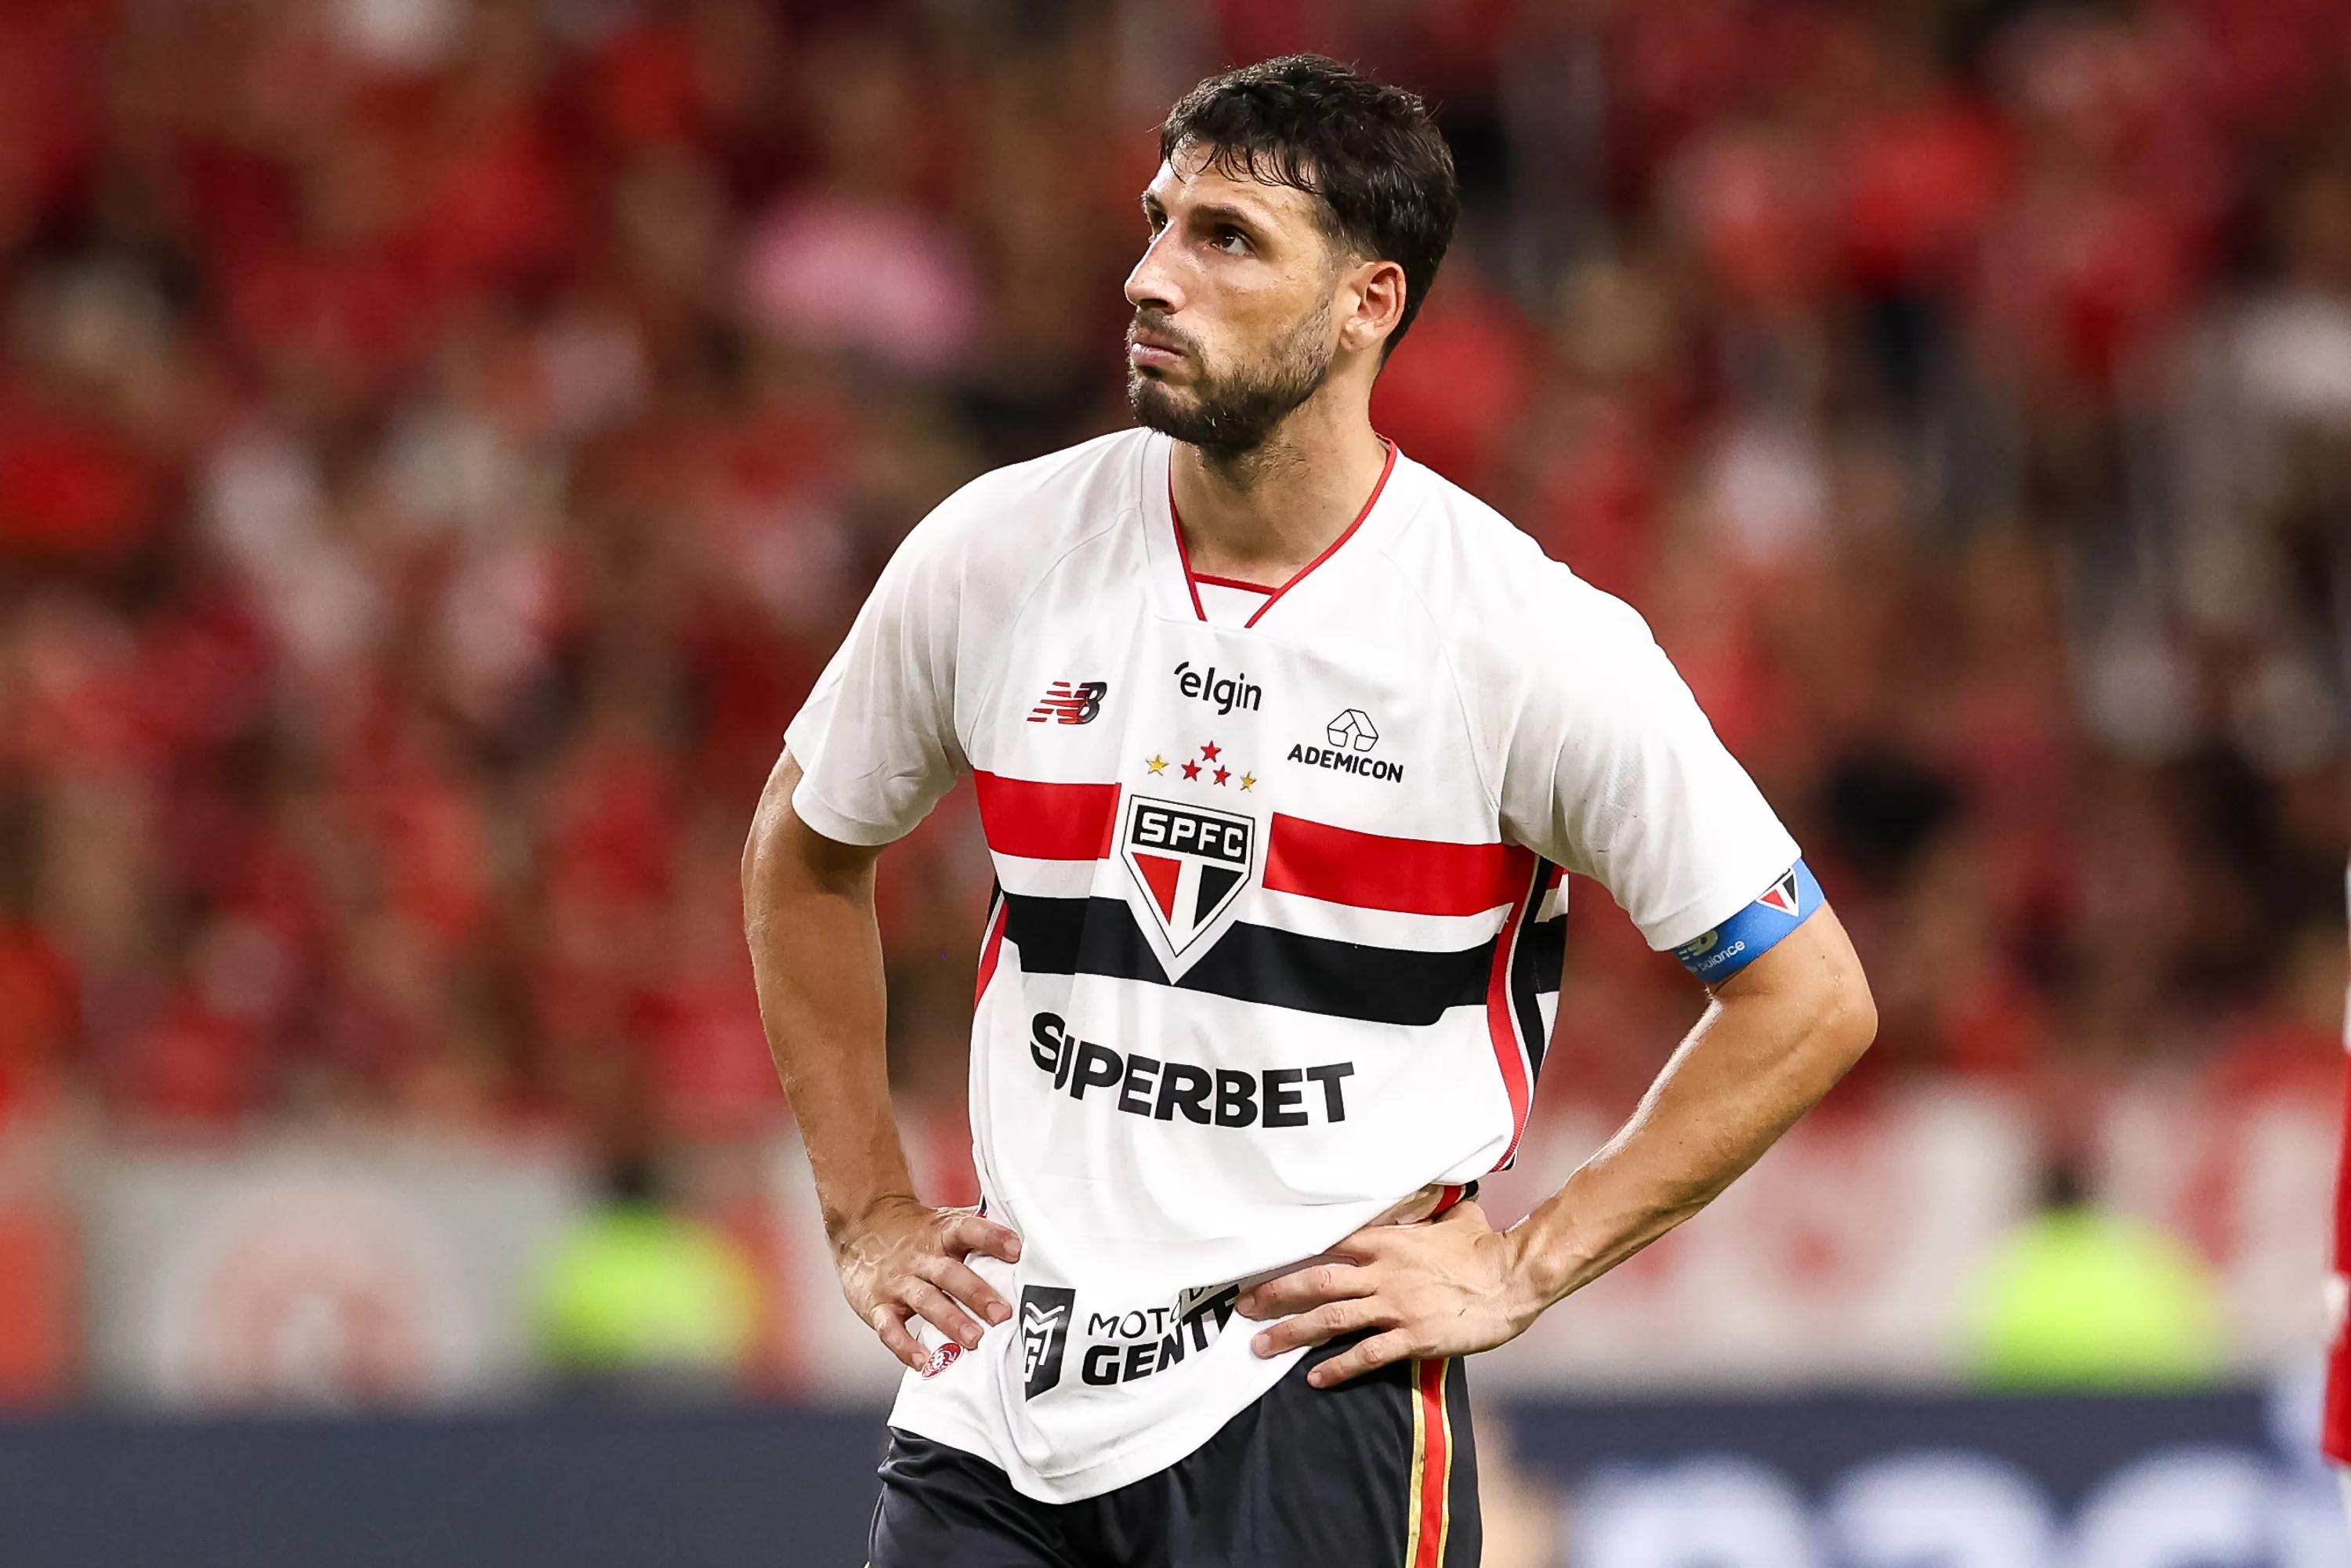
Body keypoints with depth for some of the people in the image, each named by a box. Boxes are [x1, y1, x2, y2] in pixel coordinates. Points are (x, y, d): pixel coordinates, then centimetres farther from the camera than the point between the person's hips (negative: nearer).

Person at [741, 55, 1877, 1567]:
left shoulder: (1532, 637, -10)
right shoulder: (993, 552, 0)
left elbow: (1810, 999, -3)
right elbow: (804, 857, 19)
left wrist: (1518, 1268, -5)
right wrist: (870, 1216, 12)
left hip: (1311, 1422, -3)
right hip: (997, 1395, 3)